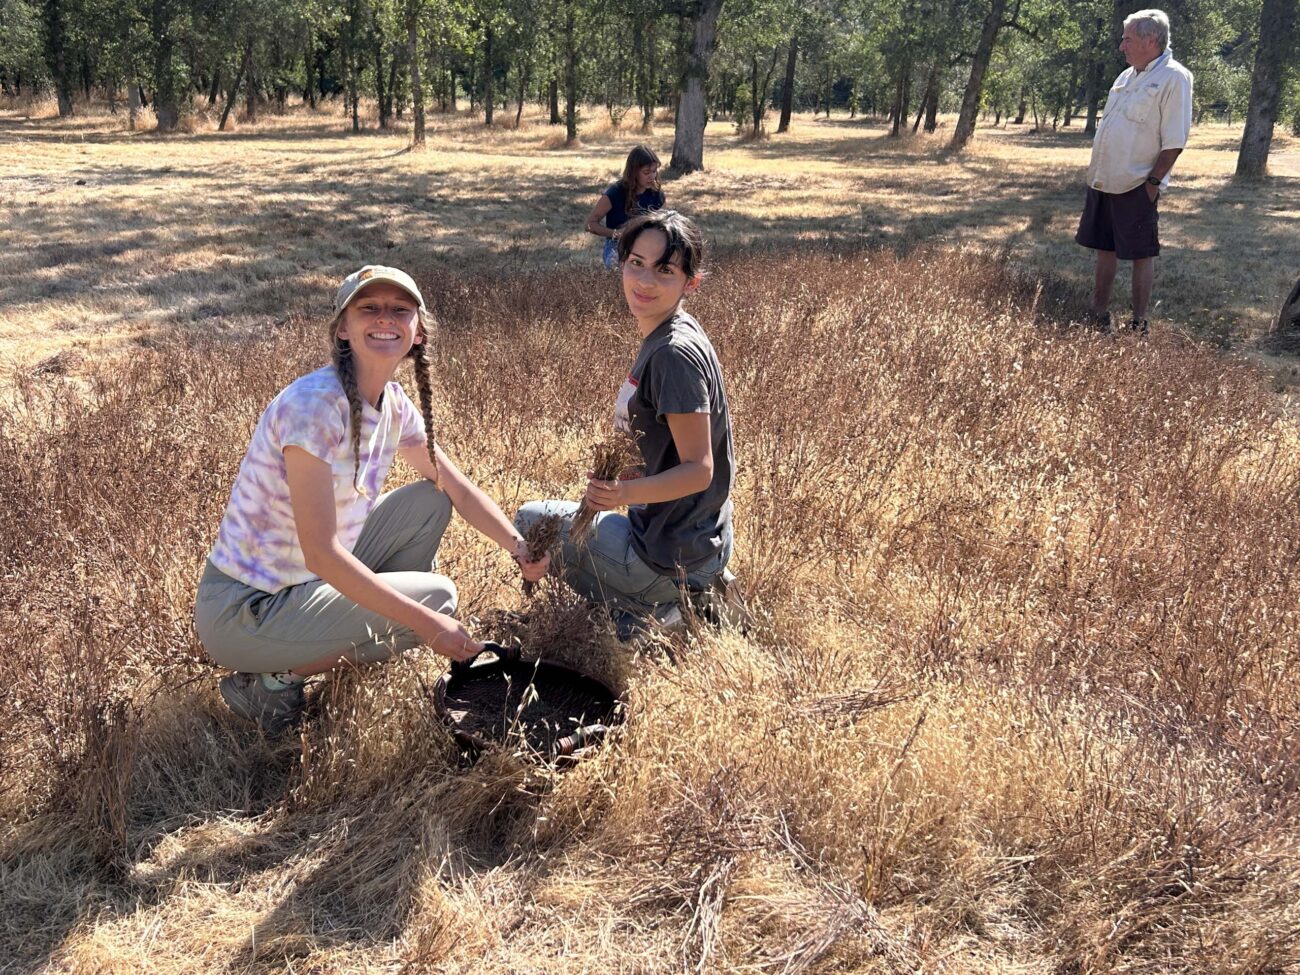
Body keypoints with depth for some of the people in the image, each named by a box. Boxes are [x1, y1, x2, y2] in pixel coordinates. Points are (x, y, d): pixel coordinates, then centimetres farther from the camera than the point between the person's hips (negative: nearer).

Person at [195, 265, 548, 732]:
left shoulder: (394, 405, 0)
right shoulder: (315, 403, -25)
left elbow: (457, 488, 11)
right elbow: (321, 554, -28)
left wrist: (518, 546, -6)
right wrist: (426, 623, -24)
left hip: (309, 579, 8)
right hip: (242, 612, -8)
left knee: (429, 502, 8)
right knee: (438, 597, -11)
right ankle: (276, 678, -2)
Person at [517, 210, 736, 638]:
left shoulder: (675, 353, -23)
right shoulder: (662, 338, 6)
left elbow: (699, 470, -24)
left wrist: (627, 493, -39)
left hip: (671, 552, -9)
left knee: (531, 520, 6)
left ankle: (649, 612, -2)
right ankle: (691, 593, 15)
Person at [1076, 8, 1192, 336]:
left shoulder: (1173, 78, -12)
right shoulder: (1127, 76, 12)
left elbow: (1174, 141, -15)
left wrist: (1153, 181, -17)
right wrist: (1096, 168, 13)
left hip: (1136, 187, -8)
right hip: (1103, 182, 8)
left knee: (1141, 254, 1)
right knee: (1105, 249, 14)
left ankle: (1138, 325, 9)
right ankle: (1099, 317, 24)